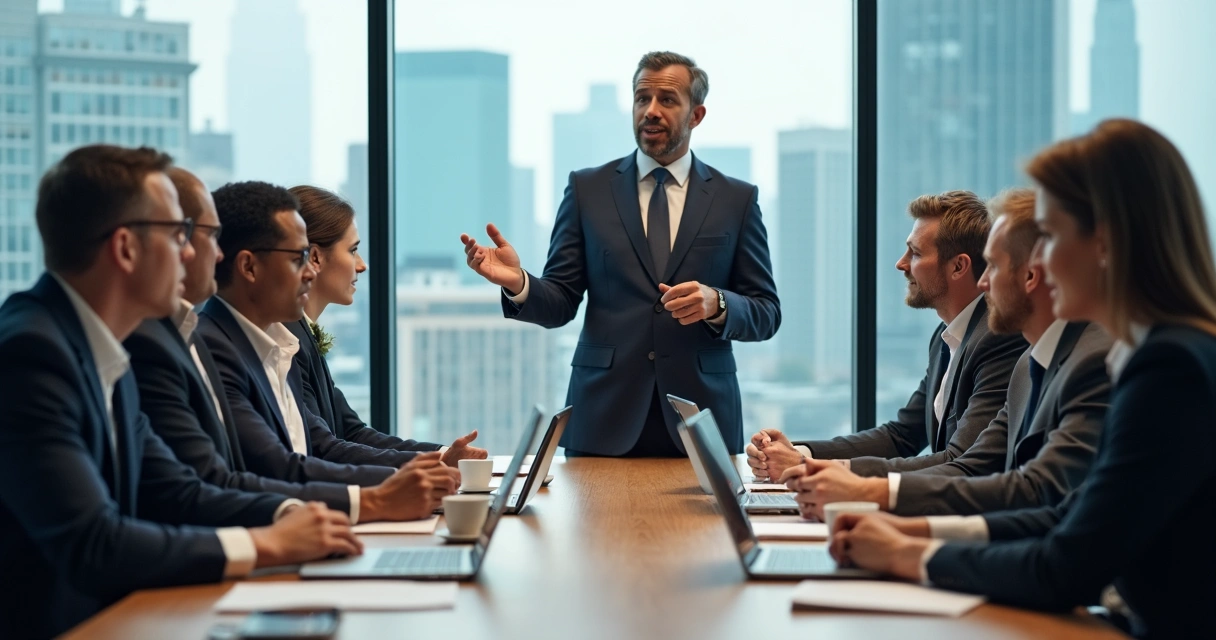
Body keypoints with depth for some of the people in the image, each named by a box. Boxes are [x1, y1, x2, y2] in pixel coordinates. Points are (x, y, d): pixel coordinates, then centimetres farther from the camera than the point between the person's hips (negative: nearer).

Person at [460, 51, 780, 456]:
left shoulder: (736, 199, 7)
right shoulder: (587, 189, 7)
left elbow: (766, 314, 5)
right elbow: (561, 303, 4)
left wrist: (716, 304, -15)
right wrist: (518, 283, -18)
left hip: (700, 417, 0)